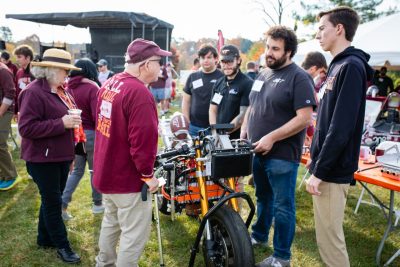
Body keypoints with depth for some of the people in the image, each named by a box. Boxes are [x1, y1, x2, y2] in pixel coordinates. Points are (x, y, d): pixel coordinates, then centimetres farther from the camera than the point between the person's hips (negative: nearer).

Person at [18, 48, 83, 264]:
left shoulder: (60, 90, 9)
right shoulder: (34, 92, -18)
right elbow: (26, 128, -23)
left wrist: (73, 119, 6)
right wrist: (61, 123, -26)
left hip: (61, 156, 8)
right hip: (43, 158, -8)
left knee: (52, 200, 18)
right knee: (52, 202, 4)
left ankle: (45, 238, 35)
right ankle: (62, 246, 18)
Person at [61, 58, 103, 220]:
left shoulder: (68, 88, 2)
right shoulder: (92, 88, -15)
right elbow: (97, 116, -20)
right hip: (90, 134, -5)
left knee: (77, 170, 18)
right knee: (95, 170, 13)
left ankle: (62, 205, 11)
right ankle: (97, 204, 27)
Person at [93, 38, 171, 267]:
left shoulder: (109, 84, 5)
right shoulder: (139, 93, -25)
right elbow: (143, 139, -28)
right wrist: (147, 174, -16)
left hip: (106, 171, 10)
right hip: (128, 177, -10)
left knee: (111, 221, 26)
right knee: (135, 234, 4)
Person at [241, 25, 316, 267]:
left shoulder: (299, 78, -12)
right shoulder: (263, 74, 12)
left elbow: (304, 118, -19)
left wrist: (271, 138, -21)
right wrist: (244, 131, 7)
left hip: (282, 156, -7)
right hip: (257, 151, 7)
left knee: (282, 206, 5)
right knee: (263, 198, 23)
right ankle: (259, 236, 42)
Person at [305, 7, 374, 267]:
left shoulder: (351, 67, -17)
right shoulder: (339, 65, 13)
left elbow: (341, 129, -23)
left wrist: (320, 171, -19)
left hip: (332, 170, -9)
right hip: (327, 166, 9)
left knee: (329, 237, 1)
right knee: (329, 233, 20)